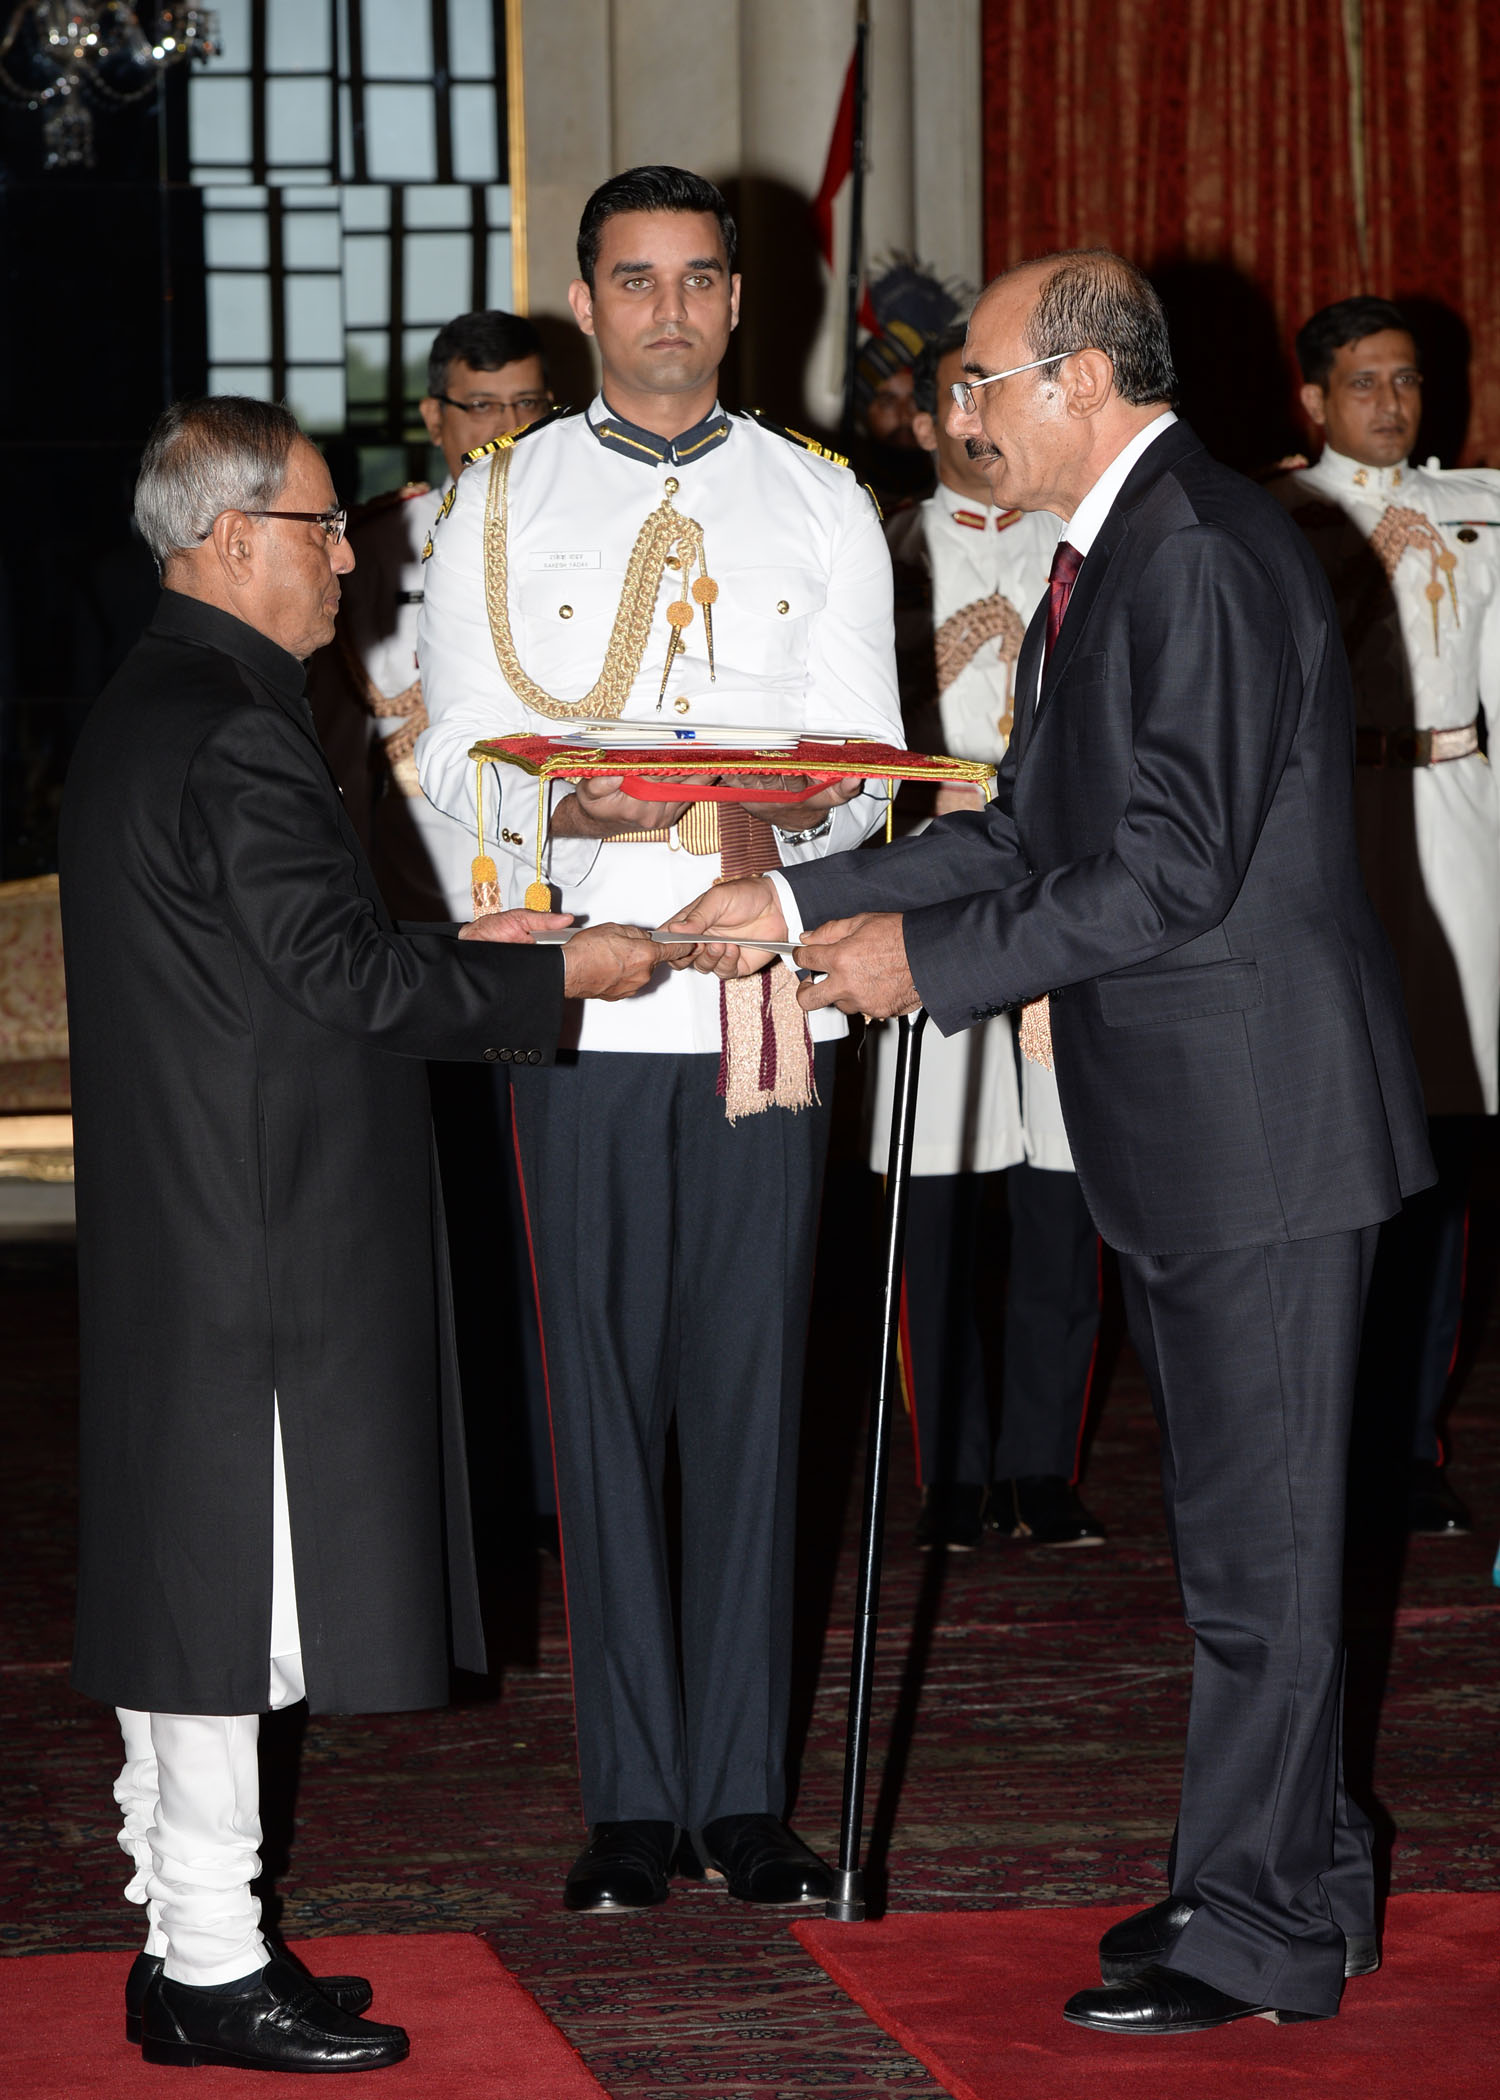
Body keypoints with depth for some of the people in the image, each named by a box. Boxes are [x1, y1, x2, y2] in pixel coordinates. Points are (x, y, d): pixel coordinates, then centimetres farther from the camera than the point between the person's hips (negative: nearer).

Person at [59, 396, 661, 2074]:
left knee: (186, 1585, 14)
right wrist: (556, 976, -9)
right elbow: (345, 979, -19)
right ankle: (211, 1971, 3)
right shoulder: (230, 738, -19)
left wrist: (457, 957, 16)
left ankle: (183, 1941, 21)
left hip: (174, 1230, 11)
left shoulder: (140, 714, 14)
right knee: (230, 1596, -4)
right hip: (250, 1244, -11)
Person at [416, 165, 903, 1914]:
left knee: (751, 1388, 1)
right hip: (581, 993, -1)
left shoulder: (822, 507, 12)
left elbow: (869, 762, 7)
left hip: (764, 991, 1)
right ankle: (630, 1800, 5)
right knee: (604, 1390, -1)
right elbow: (455, 753, 3)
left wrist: (793, 811, -15)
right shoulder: (501, 504, 9)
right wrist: (567, 804, -18)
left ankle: (742, 1794, 7)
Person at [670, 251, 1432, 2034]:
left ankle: (1256, 1929, 4)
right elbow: (1026, 829, 17)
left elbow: (1174, 868, -23)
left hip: (1259, 1119, -11)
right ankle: (1299, 1876, 28)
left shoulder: (1205, 554, -18)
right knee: (1238, 1530, 17)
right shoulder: (1110, 558, 16)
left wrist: (929, 958, -15)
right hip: (1178, 1137, 11)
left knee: (1258, 1537, -3)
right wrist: (801, 907, 9)